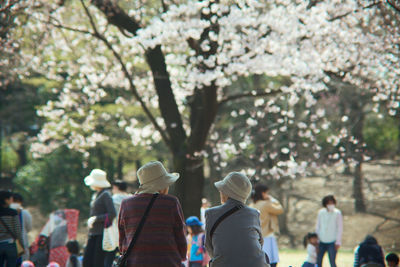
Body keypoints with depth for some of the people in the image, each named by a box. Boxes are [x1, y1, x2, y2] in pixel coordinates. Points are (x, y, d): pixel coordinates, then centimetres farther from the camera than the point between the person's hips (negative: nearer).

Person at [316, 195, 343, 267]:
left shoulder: (337, 213, -2)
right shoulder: (321, 212, 7)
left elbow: (340, 228, -2)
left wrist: (338, 242, -6)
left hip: (332, 242, -4)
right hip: (321, 242, 4)